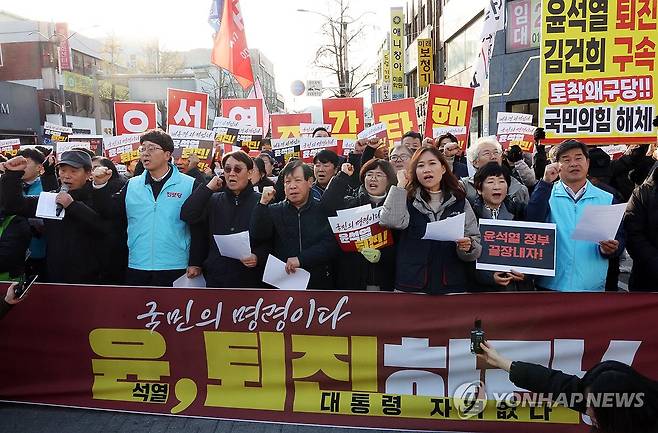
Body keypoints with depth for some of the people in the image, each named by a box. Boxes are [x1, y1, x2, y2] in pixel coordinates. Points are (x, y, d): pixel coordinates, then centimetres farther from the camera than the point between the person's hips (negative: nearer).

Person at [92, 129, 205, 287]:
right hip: (136, 269, 4)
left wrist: (195, 263, -8)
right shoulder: (132, 185, 10)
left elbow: (198, 229, -6)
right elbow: (111, 212, 7)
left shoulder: (189, 185, -4)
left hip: (175, 269, -4)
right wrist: (100, 186, -6)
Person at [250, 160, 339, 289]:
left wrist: (300, 259, -22)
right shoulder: (274, 211, 5)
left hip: (319, 282, -1)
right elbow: (257, 237, -10)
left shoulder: (323, 210, -1)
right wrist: (263, 204, -17)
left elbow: (331, 244, -13)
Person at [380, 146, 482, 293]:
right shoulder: (407, 199, 1)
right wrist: (401, 184, -10)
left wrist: (468, 247, -17)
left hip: (452, 286, 2)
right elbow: (391, 221, -20)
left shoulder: (460, 202, 5)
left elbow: (477, 247, 5)